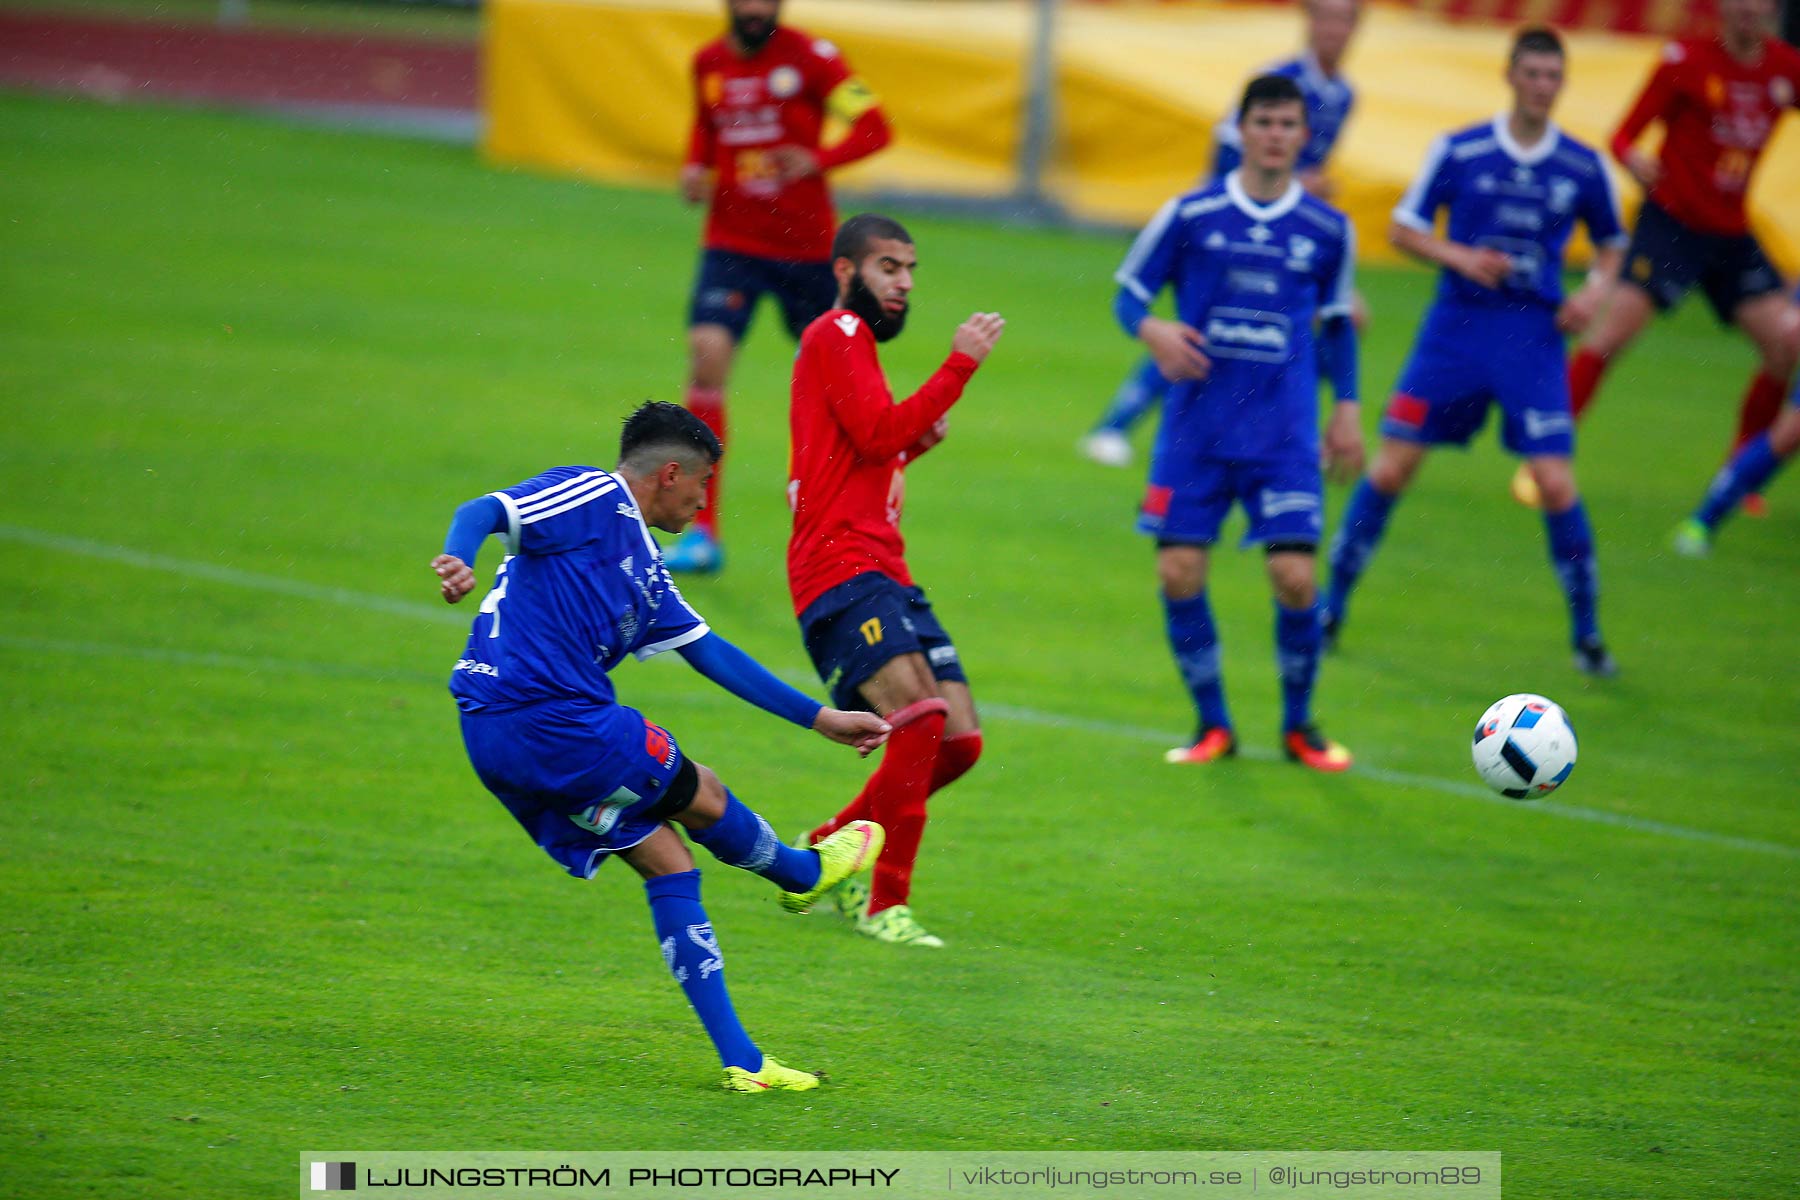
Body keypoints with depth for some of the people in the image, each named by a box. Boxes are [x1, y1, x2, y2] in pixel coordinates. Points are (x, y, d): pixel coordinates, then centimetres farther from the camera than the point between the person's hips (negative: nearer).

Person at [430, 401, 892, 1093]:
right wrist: (458, 558, -41)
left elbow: (713, 655, 30)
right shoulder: (592, 498, -4)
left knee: (666, 858, 9)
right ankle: (805, 874, 35)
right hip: (549, 717, -10)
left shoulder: (643, 568, 24)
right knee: (702, 797, 6)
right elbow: (485, 512, -18)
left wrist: (820, 718, 33)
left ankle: (740, 1061, 7)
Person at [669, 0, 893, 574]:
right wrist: (696, 166, 4)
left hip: (805, 243, -2)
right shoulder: (709, 63, 5)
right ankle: (702, 531, -15)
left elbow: (873, 128, -10)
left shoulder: (810, 57, -9)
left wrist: (817, 159, -26)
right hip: (731, 241, 2)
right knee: (707, 355, -16)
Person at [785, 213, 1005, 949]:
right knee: (920, 714, -26)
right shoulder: (836, 336, -4)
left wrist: (918, 440, 17)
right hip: (841, 566, -10)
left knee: (960, 741, 2)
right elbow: (878, 433, -17)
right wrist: (959, 365, -15)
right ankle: (886, 907, -22)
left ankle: (827, 850, 18)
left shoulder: (853, 344, 27)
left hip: (885, 574, 10)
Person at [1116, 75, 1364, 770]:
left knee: (1294, 575, -10)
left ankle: (1298, 725, 12)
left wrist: (1347, 406, 14)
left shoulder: (1328, 230, 5)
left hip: (1283, 433, 0)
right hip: (1196, 426, 0)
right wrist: (1152, 330, -17)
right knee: (1179, 573, -6)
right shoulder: (1190, 216, -1)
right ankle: (1213, 725, 12)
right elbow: (1128, 294, 4)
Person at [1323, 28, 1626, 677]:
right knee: (1391, 468, -2)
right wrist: (1460, 257, -14)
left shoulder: (1584, 168, 1)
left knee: (1556, 484, -9)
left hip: (1534, 334, 0)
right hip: (1456, 325, 0)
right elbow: (1404, 227, 3)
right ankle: (1331, 607, 14)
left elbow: (1611, 245, 15)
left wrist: (1597, 289, -5)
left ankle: (1587, 634, 5)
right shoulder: (1459, 151, -3)